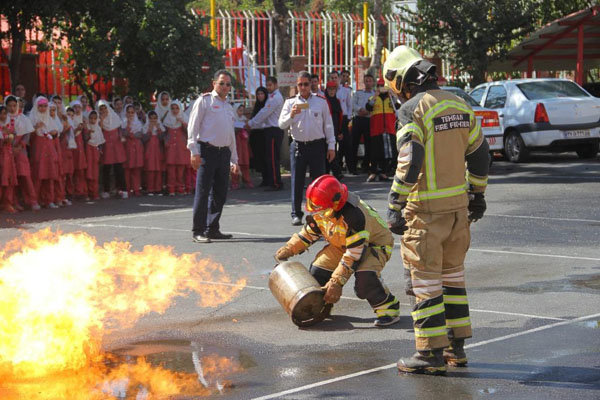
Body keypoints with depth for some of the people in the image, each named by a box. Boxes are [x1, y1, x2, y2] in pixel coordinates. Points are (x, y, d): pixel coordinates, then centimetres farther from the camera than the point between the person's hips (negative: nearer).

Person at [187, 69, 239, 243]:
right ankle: (198, 231, -5)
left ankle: (212, 229, 15)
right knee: (203, 192, -8)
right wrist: (194, 152, -14)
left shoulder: (228, 107, 23)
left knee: (220, 193, 7)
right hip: (207, 151, -7)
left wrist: (234, 160, 23)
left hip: (224, 152, 7)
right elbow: (193, 127, -6)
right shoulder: (204, 101, 1)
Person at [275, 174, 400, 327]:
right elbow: (310, 232, 8)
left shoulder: (354, 215, -39)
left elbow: (354, 254, -35)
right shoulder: (320, 211, -14)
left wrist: (336, 281, -33)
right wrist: (288, 250, 4)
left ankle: (388, 308, -12)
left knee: (365, 278, -36)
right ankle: (323, 302, 22)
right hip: (342, 244, 8)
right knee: (317, 271, -9)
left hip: (375, 244, -7)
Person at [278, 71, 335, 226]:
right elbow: (281, 124, -3)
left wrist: (331, 146, 5)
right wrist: (291, 115, -22)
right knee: (297, 181, 3)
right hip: (298, 145, 0)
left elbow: (328, 124, 9)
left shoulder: (321, 101, 5)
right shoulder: (290, 102, 5)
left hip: (317, 145, 0)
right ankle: (296, 214, 10)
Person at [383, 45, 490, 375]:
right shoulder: (458, 104, 10)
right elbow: (479, 154, 16)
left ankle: (432, 353, 0)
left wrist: (395, 207, -15)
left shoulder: (412, 109, -13)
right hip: (458, 204, 7)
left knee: (425, 281, -2)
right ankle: (456, 347, 22)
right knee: (452, 273, 17)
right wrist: (477, 195, 26)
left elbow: (409, 164, -20)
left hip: (427, 210, -7)